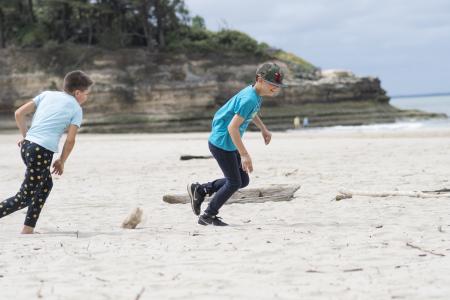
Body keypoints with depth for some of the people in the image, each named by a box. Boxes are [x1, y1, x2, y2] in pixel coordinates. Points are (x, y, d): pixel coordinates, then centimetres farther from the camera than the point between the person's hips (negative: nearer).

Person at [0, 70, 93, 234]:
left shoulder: (47, 94, 17)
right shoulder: (76, 109, 5)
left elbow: (19, 113, 12)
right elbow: (70, 140, -1)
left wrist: (25, 135, 24)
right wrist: (61, 162, 11)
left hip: (26, 145, 7)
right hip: (42, 151, -7)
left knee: (46, 184, 22)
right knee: (24, 198, 2)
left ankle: (28, 230, 19)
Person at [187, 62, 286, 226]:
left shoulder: (254, 93, 3)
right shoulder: (249, 99, -27)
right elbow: (232, 127, -30)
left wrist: (263, 128, 28)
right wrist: (244, 155, -29)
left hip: (229, 144, 10)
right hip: (222, 143, -10)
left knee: (243, 181, 13)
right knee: (234, 182, -1)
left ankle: (200, 190, 21)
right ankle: (208, 216, 13)